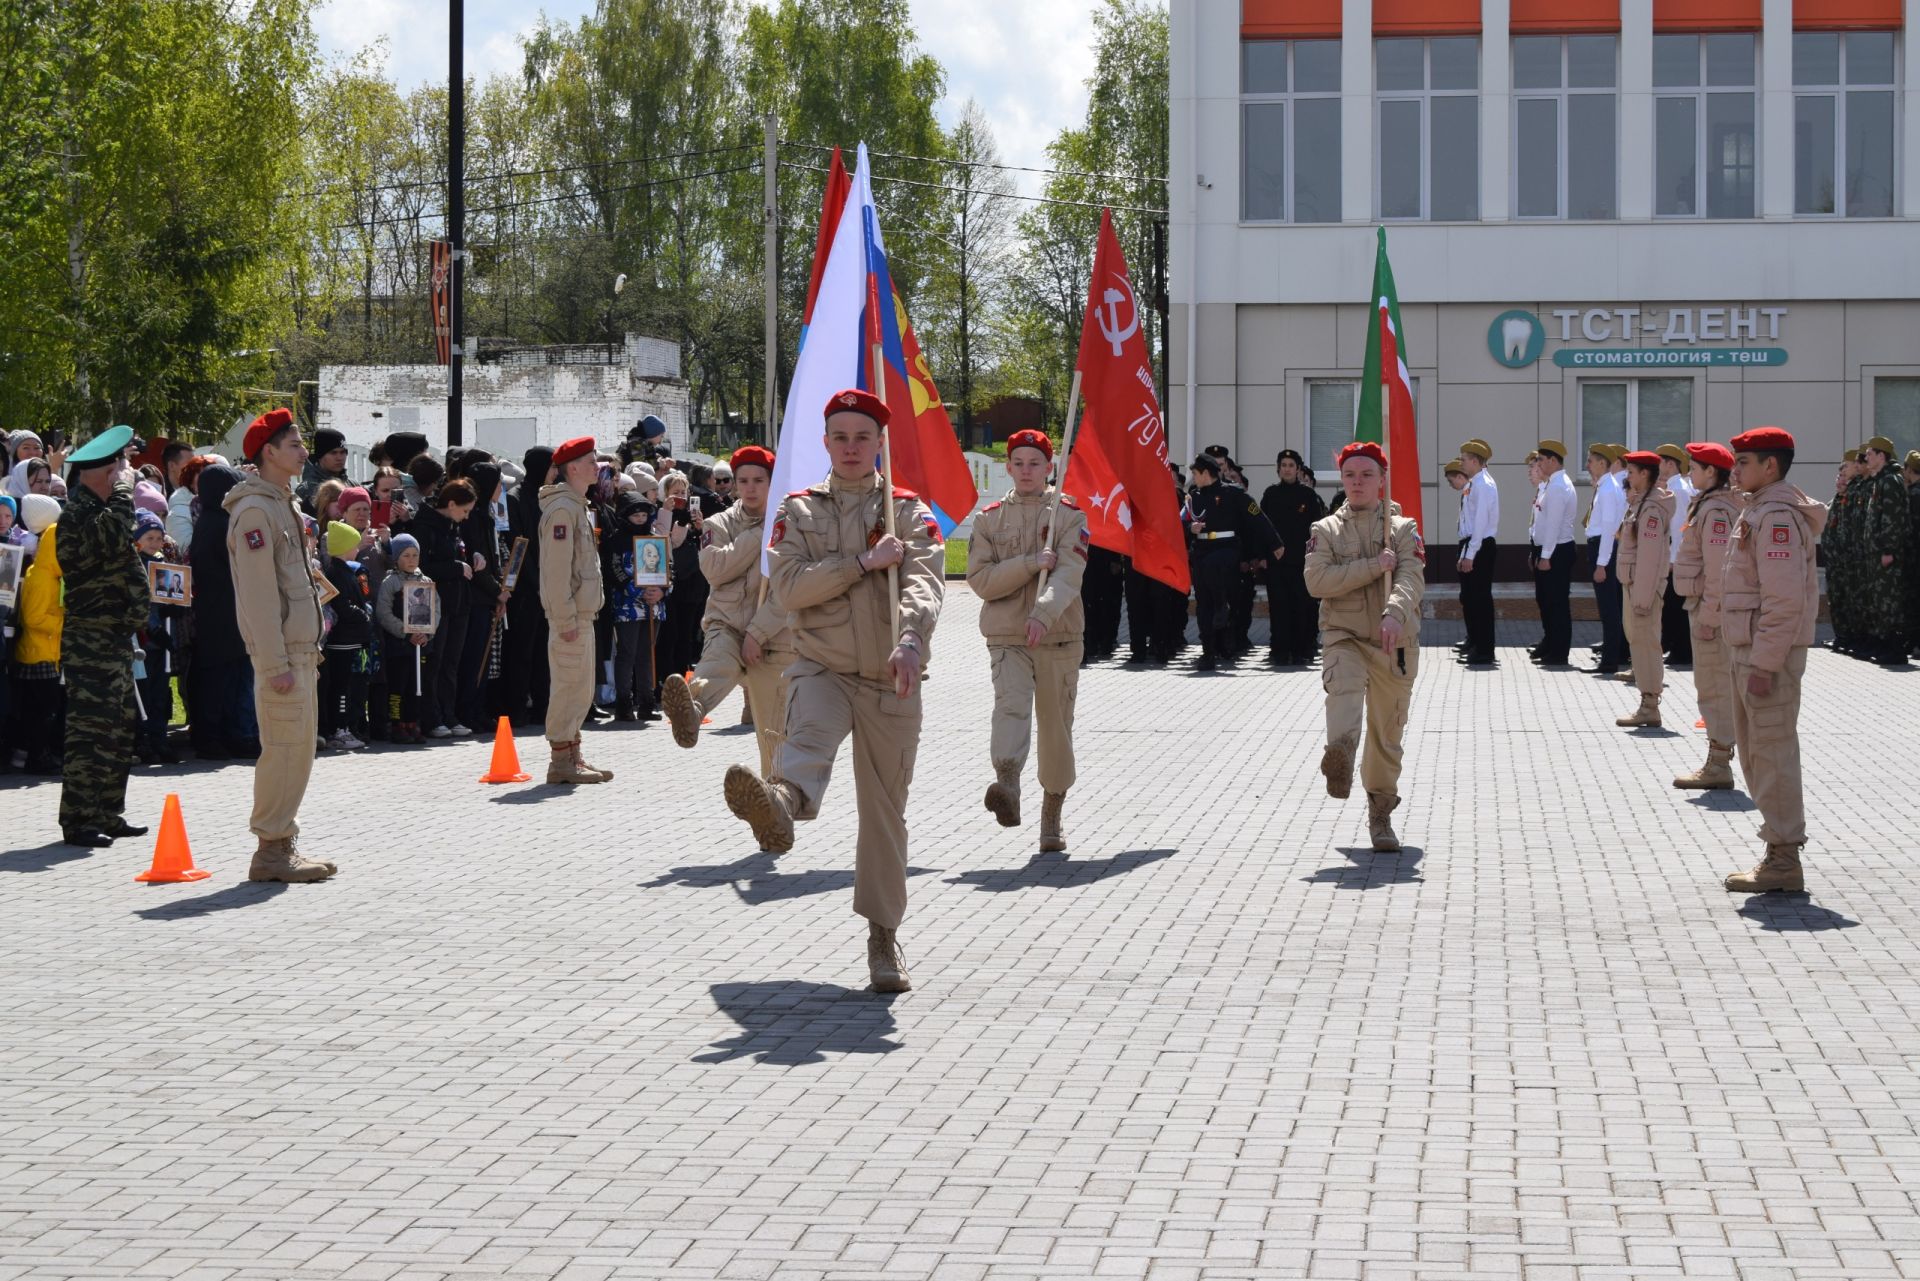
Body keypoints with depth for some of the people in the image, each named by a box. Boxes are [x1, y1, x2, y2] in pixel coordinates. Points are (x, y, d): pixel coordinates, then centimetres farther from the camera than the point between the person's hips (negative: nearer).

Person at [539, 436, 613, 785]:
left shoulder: (577, 506, 18)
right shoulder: (562, 508, -14)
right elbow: (557, 567, -20)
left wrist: (581, 614, 20)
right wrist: (565, 618, -22)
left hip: (582, 612, 10)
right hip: (570, 615, -10)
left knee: (581, 689, 13)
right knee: (570, 685, -8)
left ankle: (572, 755, 19)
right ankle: (562, 761, -6)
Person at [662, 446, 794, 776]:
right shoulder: (720, 524, 10)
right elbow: (715, 569, -9)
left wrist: (758, 633, -16)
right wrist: (759, 535, -10)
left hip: (773, 639, 0)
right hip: (726, 626, 0)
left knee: (773, 729, 3)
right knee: (715, 664, -35)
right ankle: (690, 711, -65)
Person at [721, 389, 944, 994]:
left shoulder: (909, 512, 5)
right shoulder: (799, 510, 7)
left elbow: (924, 581, -15)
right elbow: (786, 589, -8)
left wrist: (910, 640, -35)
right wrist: (864, 562, -16)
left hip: (890, 679, 1)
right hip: (821, 668, -1)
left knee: (885, 808, 7)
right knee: (808, 735, -36)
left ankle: (884, 936, 19)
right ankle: (779, 804, -69)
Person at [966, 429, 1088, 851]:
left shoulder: (1069, 515, 3)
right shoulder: (989, 518, 8)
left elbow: (1069, 574, -13)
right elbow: (980, 579, -2)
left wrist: (1044, 613, -31)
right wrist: (1032, 563, -14)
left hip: (1059, 637, 0)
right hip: (1007, 637, 0)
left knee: (1056, 726, 7)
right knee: (1011, 705, -25)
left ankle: (1052, 817, 20)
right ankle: (1007, 785, -46)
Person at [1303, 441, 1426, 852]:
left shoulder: (1403, 529, 6)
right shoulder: (1325, 530, 8)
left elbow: (1412, 579, -12)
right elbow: (1317, 580, -9)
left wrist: (1394, 615, -33)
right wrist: (1374, 565, -15)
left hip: (1394, 644, 1)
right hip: (1343, 637, -1)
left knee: (1387, 736, 8)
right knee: (1343, 686, -35)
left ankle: (1381, 816, 23)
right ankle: (1340, 755, -62)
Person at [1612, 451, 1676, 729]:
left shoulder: (1651, 508, -17)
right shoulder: (1640, 503, 14)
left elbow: (1650, 555, -21)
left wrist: (1642, 596, -23)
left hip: (1643, 584, -10)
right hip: (1632, 582, 10)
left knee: (1644, 641, -6)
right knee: (1638, 640, 14)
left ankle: (1650, 708, -3)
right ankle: (1648, 703, 20)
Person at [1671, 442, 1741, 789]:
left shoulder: (1716, 510, -17)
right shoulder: (1706, 504, 15)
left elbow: (1718, 569, -22)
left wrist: (1709, 616, -21)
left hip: (1711, 607, -11)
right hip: (1703, 605, 11)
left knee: (1714, 686, -6)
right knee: (1714, 686, 15)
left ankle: (1718, 766, -2)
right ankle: (1718, 761, 22)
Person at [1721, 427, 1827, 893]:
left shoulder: (1778, 515, -17)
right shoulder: (1757, 510, 15)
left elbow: (1785, 599, -23)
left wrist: (1764, 663, -23)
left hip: (1769, 652, -11)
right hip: (1748, 649, 11)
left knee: (1772, 751, -6)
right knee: (1755, 749, 16)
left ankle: (1783, 860, -2)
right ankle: (1780, 846, 24)